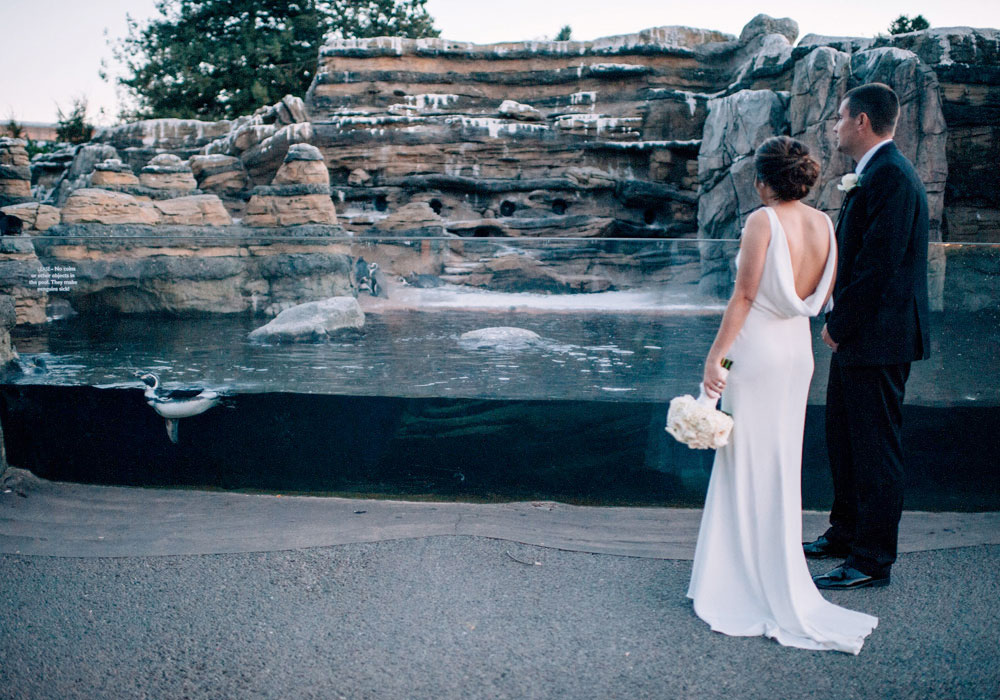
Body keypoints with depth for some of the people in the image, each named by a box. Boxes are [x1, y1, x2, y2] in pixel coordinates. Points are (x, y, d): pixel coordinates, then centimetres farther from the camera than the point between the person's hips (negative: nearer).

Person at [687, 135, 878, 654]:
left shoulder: (763, 221, -14)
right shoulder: (824, 223, 5)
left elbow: (744, 295, -17)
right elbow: (825, 296, 10)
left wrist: (715, 355, -14)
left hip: (757, 348, -7)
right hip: (798, 347, 7)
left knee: (747, 461, 3)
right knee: (783, 460, 17)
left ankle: (748, 580, 12)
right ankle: (780, 568, 29)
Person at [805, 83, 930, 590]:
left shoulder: (891, 176, -17)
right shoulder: (873, 174, 16)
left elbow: (879, 262, -22)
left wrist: (840, 324, -15)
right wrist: (839, 321, 9)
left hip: (878, 338, -10)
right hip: (857, 337, 10)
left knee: (875, 447, -1)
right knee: (842, 438, 19)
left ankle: (872, 560, 11)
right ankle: (845, 533, 34)